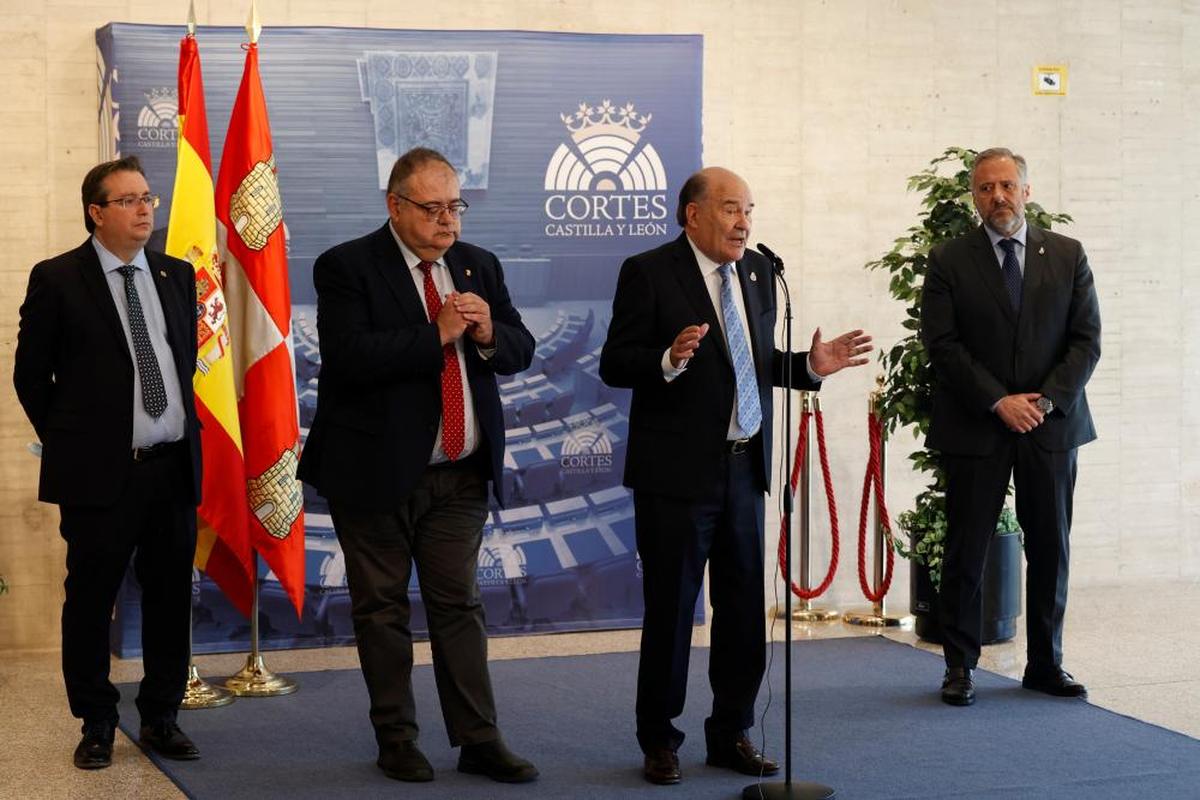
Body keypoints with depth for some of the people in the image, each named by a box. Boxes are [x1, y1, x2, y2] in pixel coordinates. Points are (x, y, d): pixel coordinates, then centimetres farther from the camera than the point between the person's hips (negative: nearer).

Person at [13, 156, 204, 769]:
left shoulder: (177, 275, 10)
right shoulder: (58, 279, -4)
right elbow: (30, 374, 2)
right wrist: (66, 442, 4)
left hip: (174, 465, 4)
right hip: (100, 470, -4)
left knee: (170, 597, 9)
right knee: (90, 600, 3)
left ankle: (160, 718, 21)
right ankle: (96, 724, 16)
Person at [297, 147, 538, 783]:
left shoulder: (480, 266, 10)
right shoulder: (347, 267, -8)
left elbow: (521, 351, 9)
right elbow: (350, 356, -21)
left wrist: (488, 334, -13)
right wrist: (437, 334, -21)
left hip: (462, 475, 4)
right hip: (378, 471, -4)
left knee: (459, 606, 7)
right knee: (382, 609, 7)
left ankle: (479, 740, 11)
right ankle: (396, 740, 17)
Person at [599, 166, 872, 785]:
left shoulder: (758, 273, 11)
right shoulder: (649, 273, -8)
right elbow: (614, 363, -12)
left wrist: (810, 364, 0)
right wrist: (669, 359, -29)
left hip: (744, 468, 6)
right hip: (678, 472, -6)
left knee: (744, 609, 11)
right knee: (670, 609, 4)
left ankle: (732, 734, 25)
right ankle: (658, 741, 17)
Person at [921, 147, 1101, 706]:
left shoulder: (1067, 256, 6)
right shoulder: (949, 261, 1)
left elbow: (1086, 340, 2)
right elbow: (942, 345, -6)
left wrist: (1046, 400, -11)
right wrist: (999, 402, -13)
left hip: (1052, 424, 2)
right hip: (975, 428, -2)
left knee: (1051, 549, 7)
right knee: (966, 552, 2)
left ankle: (1046, 664, 18)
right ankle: (960, 665, 12)